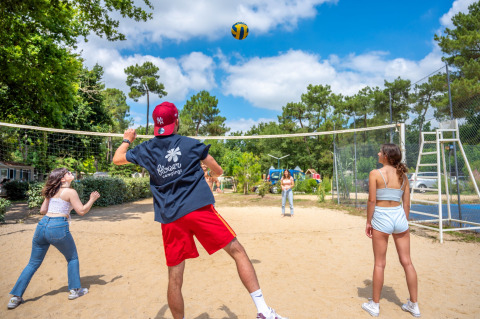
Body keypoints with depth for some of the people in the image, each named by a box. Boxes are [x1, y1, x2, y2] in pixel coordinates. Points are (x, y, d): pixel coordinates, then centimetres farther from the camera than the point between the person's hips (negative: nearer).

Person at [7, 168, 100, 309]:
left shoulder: (52, 192, 15)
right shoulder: (70, 192, -5)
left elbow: (42, 210, 19)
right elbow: (82, 211, -6)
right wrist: (92, 200, 7)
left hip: (42, 225, 6)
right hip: (58, 228, -6)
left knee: (33, 263, 19)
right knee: (73, 258, 15)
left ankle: (16, 296, 20)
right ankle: (75, 290, 21)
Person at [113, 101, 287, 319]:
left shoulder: (145, 149, 11)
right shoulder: (190, 144, 4)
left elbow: (117, 159, 29)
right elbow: (218, 171, 10)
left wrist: (127, 140, 45)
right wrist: (212, 172, 33)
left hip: (169, 218, 4)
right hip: (198, 209, -3)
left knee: (174, 277, 12)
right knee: (237, 251, 1)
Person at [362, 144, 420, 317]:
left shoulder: (375, 173, -11)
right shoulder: (402, 175, 4)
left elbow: (372, 200, -13)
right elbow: (406, 202, 7)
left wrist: (368, 222, -4)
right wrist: (404, 221, 18)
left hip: (381, 218, -4)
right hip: (399, 216, 5)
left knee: (379, 263, 7)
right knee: (407, 262, 14)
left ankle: (375, 304, 20)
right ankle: (414, 305, 27)